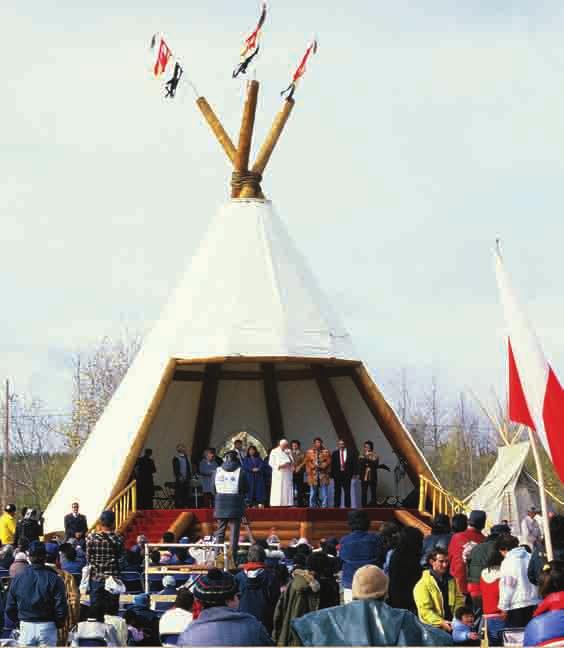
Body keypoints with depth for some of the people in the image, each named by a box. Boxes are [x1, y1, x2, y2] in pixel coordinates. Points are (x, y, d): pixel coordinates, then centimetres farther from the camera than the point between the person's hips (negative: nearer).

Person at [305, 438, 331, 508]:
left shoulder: (325, 451, 7)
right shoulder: (310, 451, 10)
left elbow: (328, 461, 3)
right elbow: (307, 462, 7)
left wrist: (321, 466, -7)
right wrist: (314, 466, -6)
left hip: (323, 474, -1)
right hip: (313, 474, 1)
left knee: (324, 493, -4)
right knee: (313, 492, 1)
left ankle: (324, 506, -2)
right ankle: (312, 506, 4)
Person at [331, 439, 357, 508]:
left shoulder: (350, 453, 6)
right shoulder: (335, 454, 8)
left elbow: (353, 464, 4)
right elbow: (332, 464, 5)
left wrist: (352, 473, -5)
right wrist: (333, 474, -3)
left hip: (347, 474, -1)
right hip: (337, 474, 1)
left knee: (347, 492, -2)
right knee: (337, 491, 3)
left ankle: (347, 505, 0)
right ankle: (336, 506, 5)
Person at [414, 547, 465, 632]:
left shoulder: (451, 581, 16)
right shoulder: (423, 584, -2)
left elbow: (459, 602, 15)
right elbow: (425, 611, -7)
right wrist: (441, 623, -18)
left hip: (451, 625, 4)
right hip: (434, 627, -4)